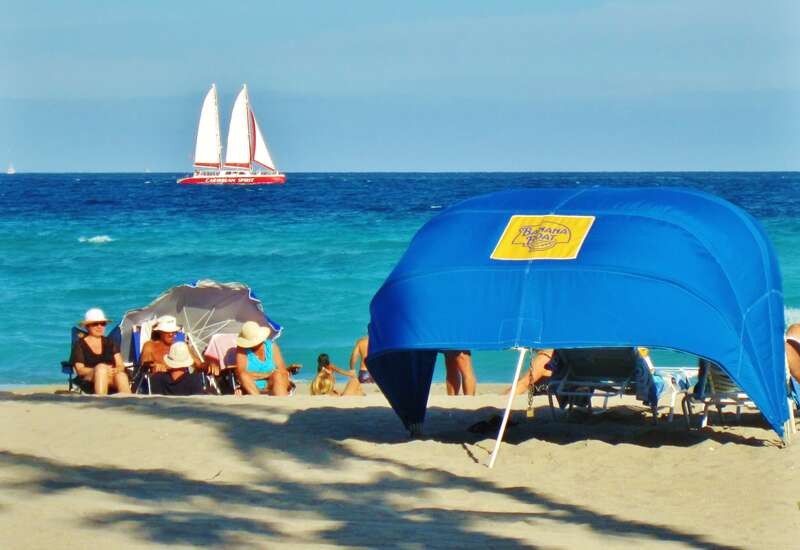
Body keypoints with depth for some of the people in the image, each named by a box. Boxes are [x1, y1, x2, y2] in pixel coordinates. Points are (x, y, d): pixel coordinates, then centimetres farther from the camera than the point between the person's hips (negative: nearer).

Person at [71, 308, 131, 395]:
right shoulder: (79, 345, 13)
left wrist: (115, 370, -14)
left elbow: (121, 366, 12)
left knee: (121, 375, -33)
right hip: (90, 380, -3)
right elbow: (80, 370, -1)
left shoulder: (110, 343, 23)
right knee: (101, 367, -35)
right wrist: (100, 370, -18)